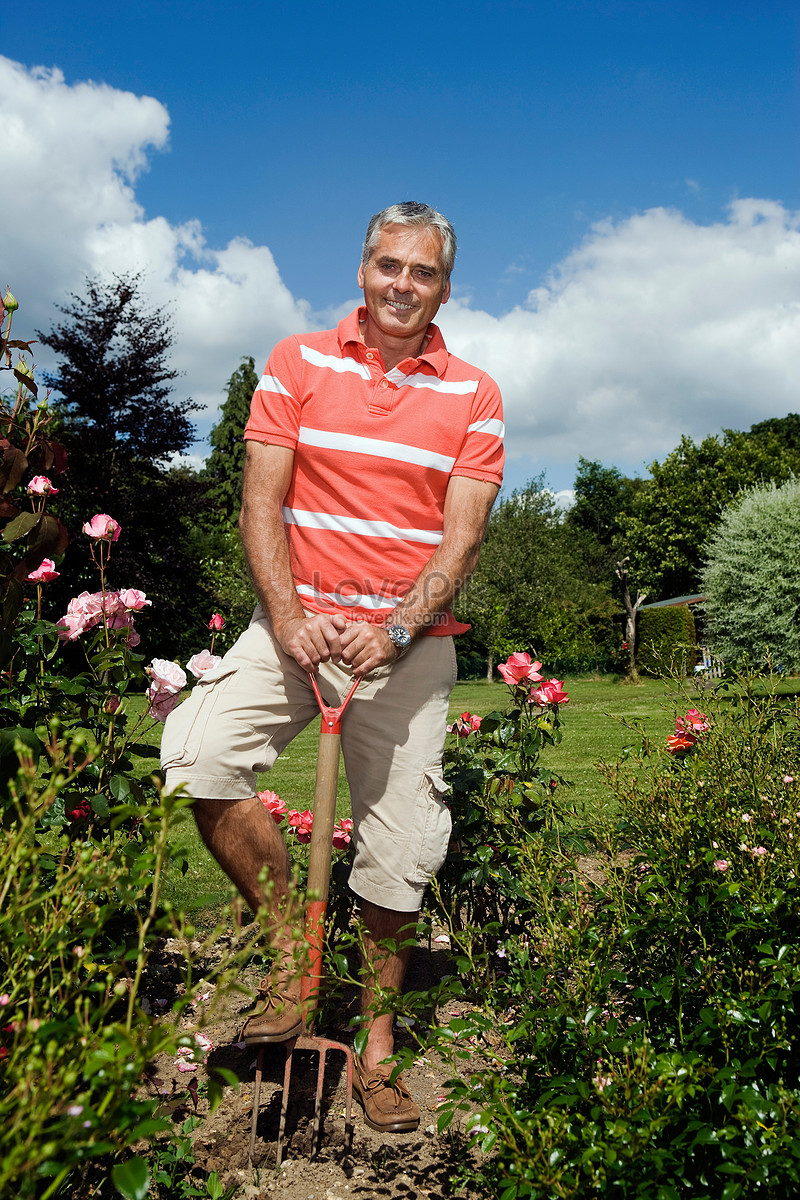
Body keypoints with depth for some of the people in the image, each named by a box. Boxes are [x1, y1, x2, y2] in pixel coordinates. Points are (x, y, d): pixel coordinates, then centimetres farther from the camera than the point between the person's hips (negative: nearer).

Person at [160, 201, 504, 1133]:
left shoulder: (472, 395, 4)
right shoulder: (299, 362, 4)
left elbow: (461, 536, -4)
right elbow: (261, 500, -2)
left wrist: (395, 631, -20)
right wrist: (287, 614, -17)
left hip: (411, 638, 0)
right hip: (300, 622, 1)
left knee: (399, 844, 2)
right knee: (193, 752, -23)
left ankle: (376, 1042, 24)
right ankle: (289, 943, 1)